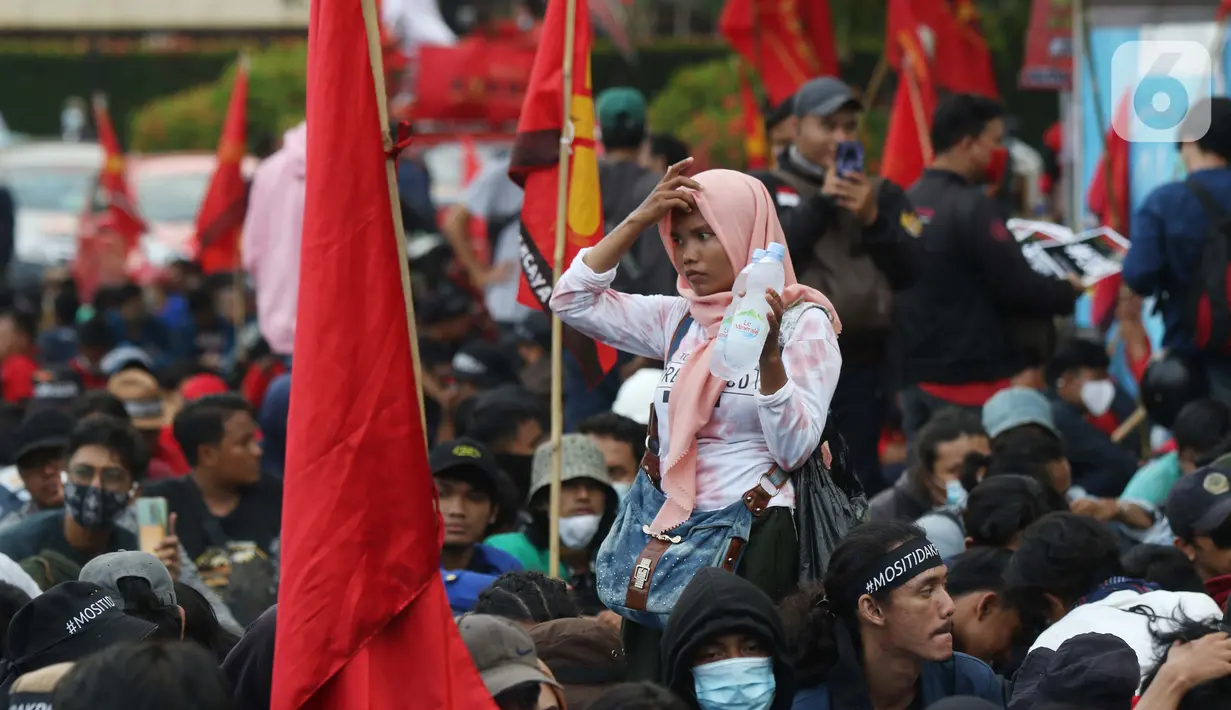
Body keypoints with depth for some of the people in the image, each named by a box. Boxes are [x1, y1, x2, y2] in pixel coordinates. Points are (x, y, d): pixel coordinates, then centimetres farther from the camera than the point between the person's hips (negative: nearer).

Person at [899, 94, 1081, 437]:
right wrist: (1067, 292, 3)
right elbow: (1017, 286, -14)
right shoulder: (970, 207, -16)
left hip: (915, 374, 8)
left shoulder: (908, 203, 7)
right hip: (971, 379, -8)